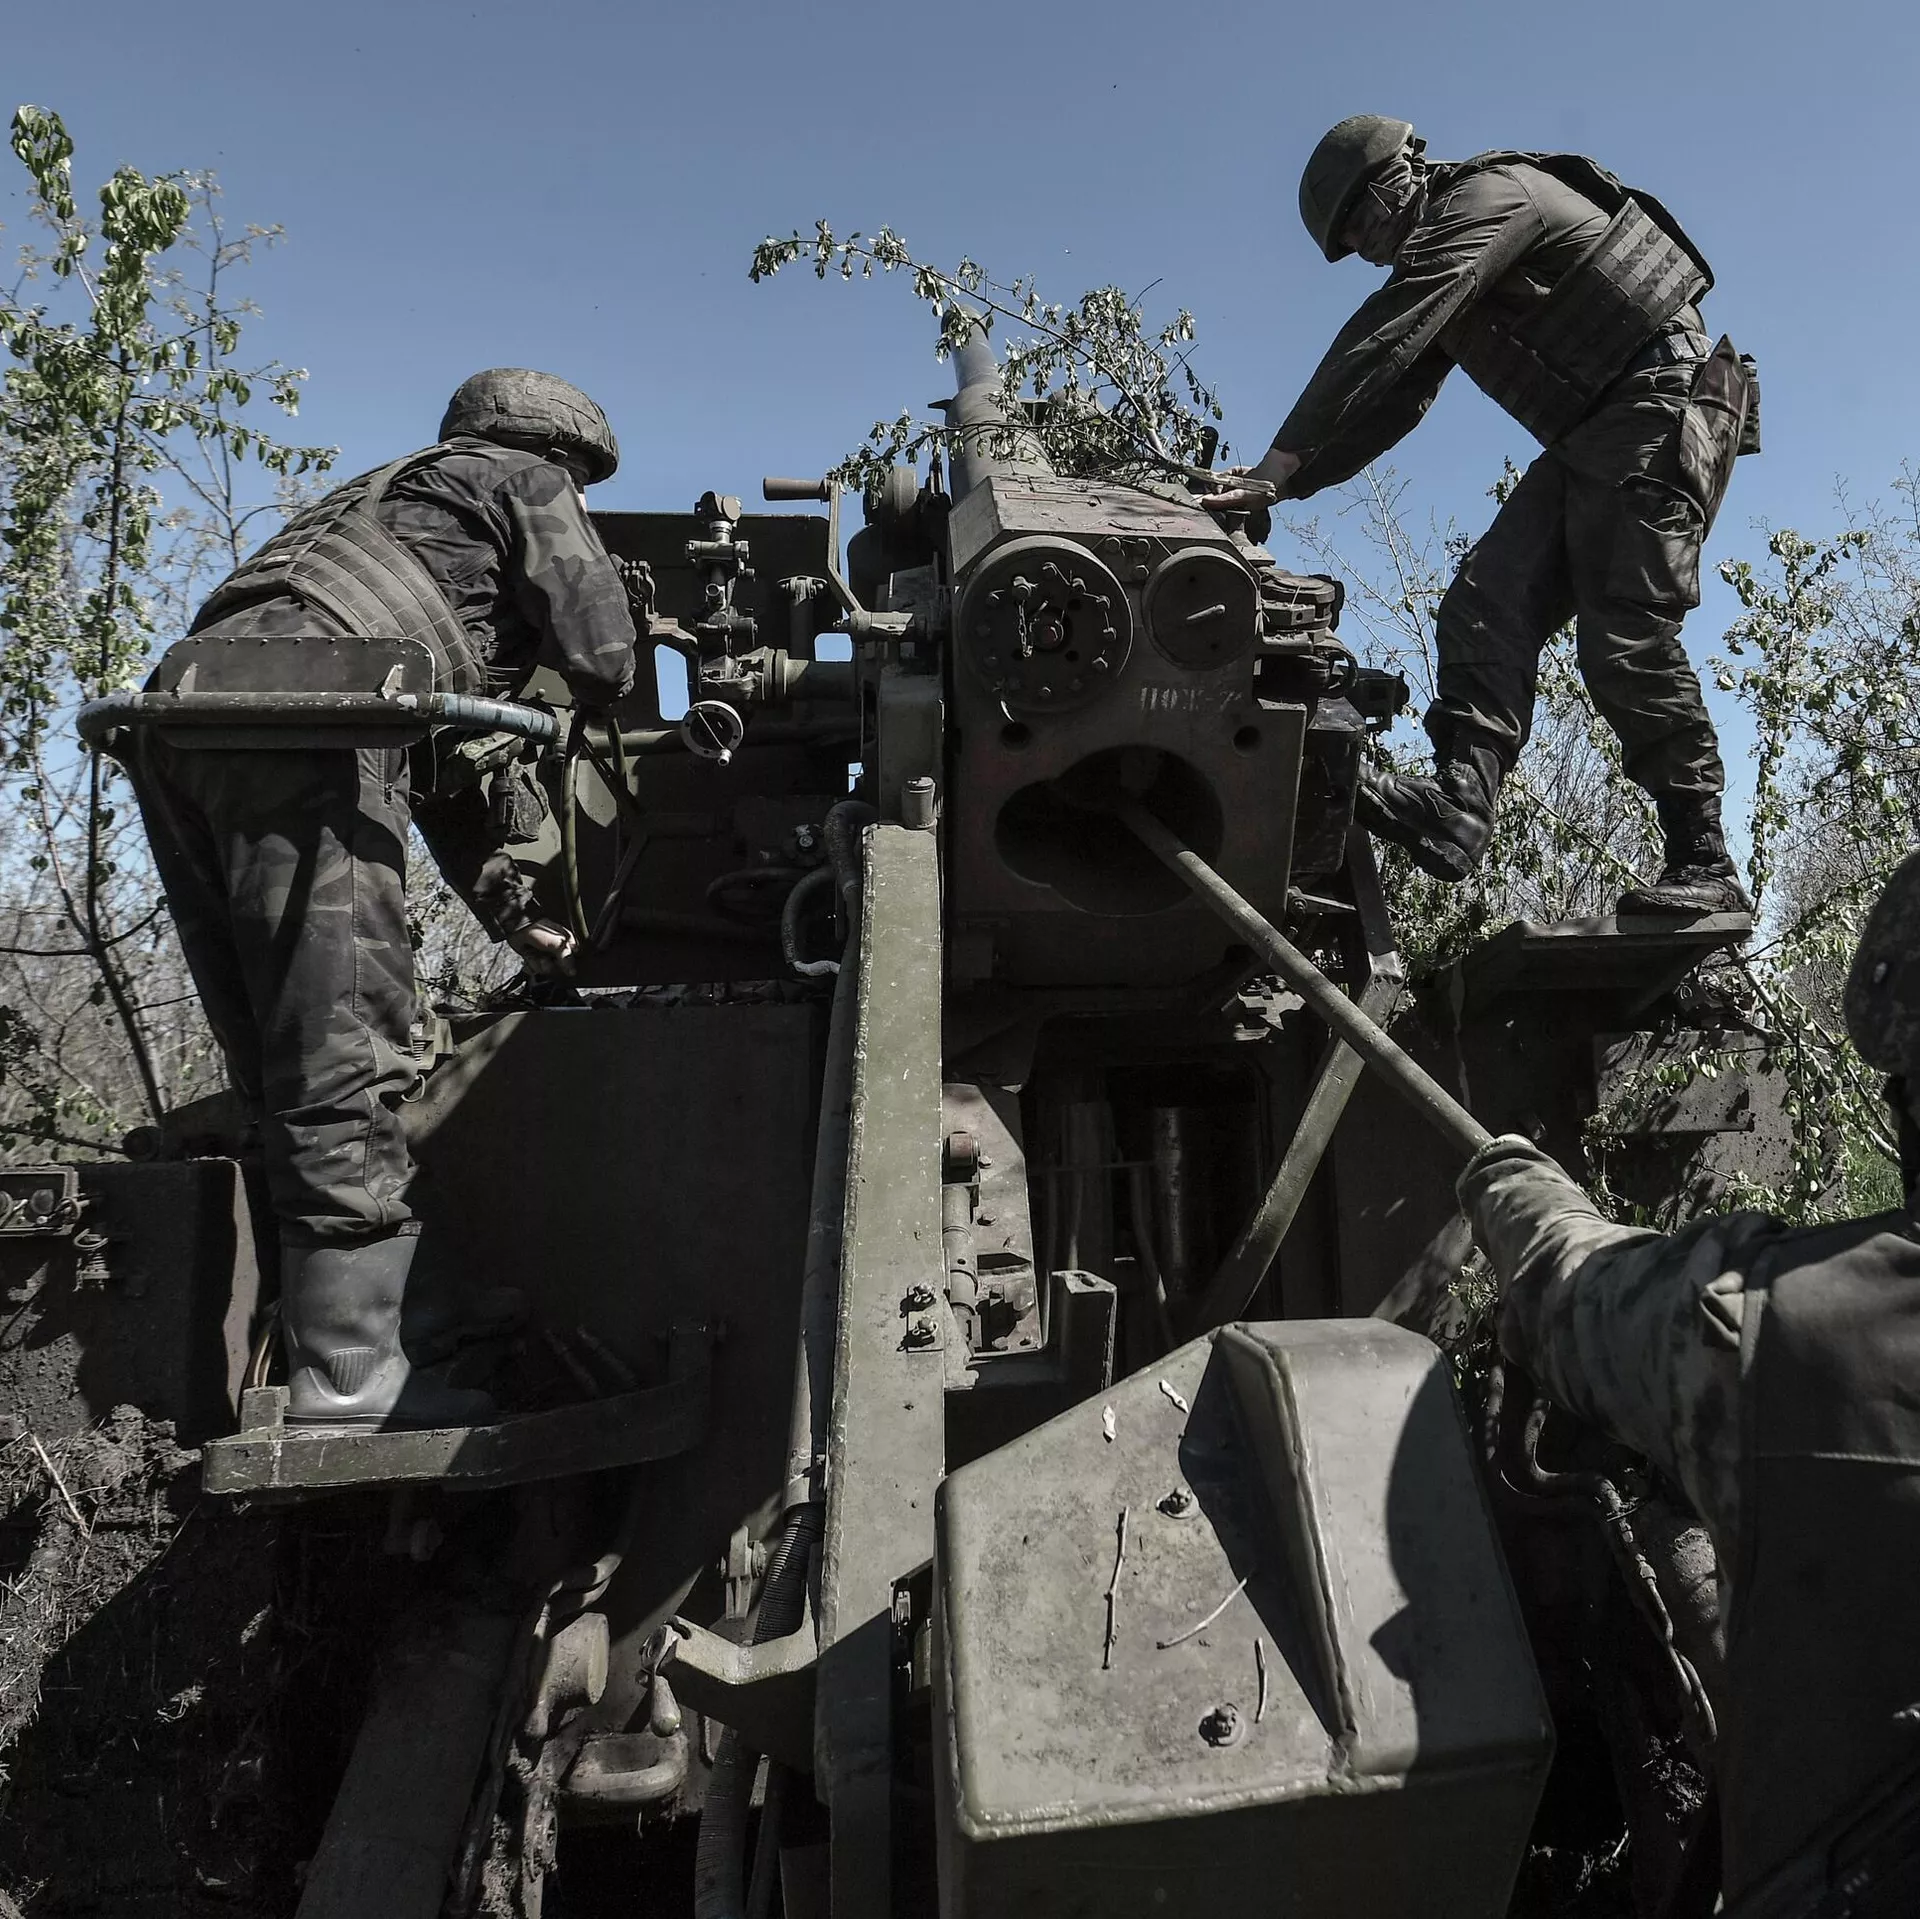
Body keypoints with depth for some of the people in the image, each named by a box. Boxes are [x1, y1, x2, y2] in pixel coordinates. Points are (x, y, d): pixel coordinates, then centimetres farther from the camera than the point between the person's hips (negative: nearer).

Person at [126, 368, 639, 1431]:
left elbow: (449, 769, 39)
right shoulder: (525, 482, 19)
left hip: (185, 711, 9)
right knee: (347, 1061, -11)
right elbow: (602, 656, 5)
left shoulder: (400, 497, 41)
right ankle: (350, 1373, -10)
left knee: (283, 1065, 10)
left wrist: (514, 915, 39)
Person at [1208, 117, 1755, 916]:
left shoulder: (1490, 197, -7)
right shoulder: (1443, 249, 23)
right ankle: (1461, 802, -26)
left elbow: (1380, 343, -19)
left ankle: (1703, 866, -13)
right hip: (1591, 441, 10)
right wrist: (1287, 485, 8)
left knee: (1625, 638, -17)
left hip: (1664, 404, -9)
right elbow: (1390, 406, 19)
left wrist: (1281, 460, -21)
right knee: (1489, 600, -9)